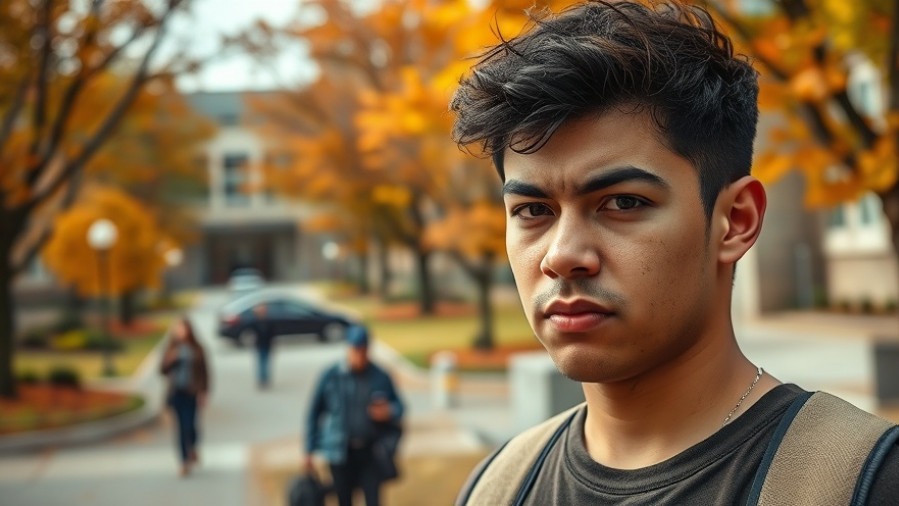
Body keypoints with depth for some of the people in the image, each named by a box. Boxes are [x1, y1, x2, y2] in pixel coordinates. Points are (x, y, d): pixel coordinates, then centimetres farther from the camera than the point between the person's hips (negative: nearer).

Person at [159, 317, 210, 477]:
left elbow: (204, 372, 1)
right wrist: (172, 360, -14)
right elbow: (163, 370, 4)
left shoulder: (196, 350, 1)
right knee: (182, 427, 2)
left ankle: (192, 449, 24)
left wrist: (203, 392, -4)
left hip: (192, 393, -2)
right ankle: (185, 461, 11)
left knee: (190, 425, -7)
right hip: (176, 392, 2)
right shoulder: (171, 350, 6)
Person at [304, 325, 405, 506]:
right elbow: (314, 413, 3)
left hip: (371, 451, 0)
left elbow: (399, 405, 11)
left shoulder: (380, 377, -1)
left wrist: (390, 412, -14)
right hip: (341, 451, 0)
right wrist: (309, 452, 3)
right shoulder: (331, 377, -2)